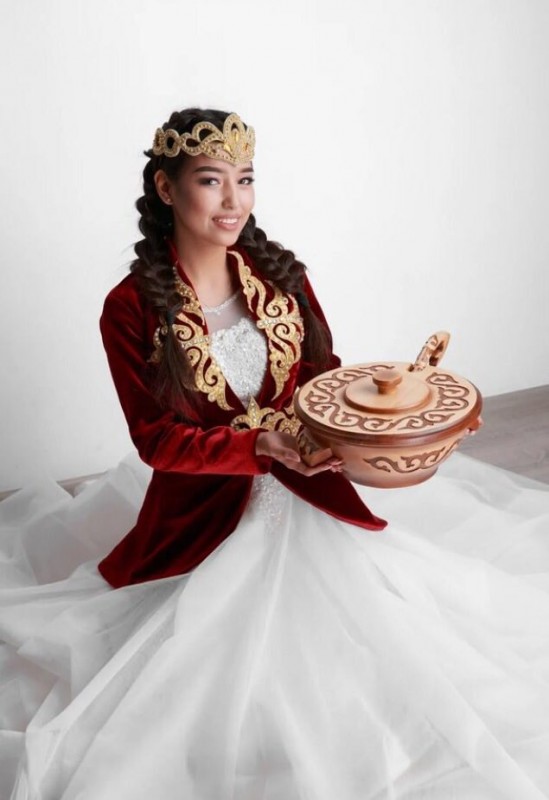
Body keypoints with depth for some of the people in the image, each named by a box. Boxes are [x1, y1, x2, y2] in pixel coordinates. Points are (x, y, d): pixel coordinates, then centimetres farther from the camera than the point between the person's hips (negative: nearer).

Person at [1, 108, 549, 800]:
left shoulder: (279, 274, 0)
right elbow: (157, 438, -11)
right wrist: (263, 446, -25)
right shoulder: (131, 308, -12)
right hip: (206, 506, -3)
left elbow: (324, 376, 5)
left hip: (305, 490, 4)